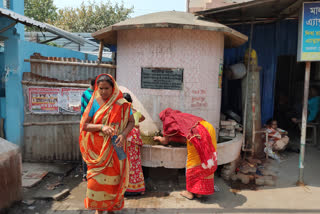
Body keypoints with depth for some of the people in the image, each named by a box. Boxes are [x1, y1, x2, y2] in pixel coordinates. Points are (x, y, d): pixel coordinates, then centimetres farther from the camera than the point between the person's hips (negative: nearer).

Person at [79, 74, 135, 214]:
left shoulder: (121, 104, -3)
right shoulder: (94, 102, -1)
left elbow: (131, 122, 2)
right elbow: (84, 125, -3)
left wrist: (123, 134, -16)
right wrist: (101, 127, -20)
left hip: (115, 149, 0)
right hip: (98, 149, 1)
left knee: (113, 178, 6)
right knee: (97, 179, 3)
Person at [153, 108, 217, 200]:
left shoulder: (168, 120, 12)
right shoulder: (181, 116, 32)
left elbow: (165, 141, 20)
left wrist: (158, 138, 41)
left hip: (196, 135, -7)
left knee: (194, 164, 6)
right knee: (206, 163, 13)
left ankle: (191, 192, 18)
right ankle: (199, 192, 24)